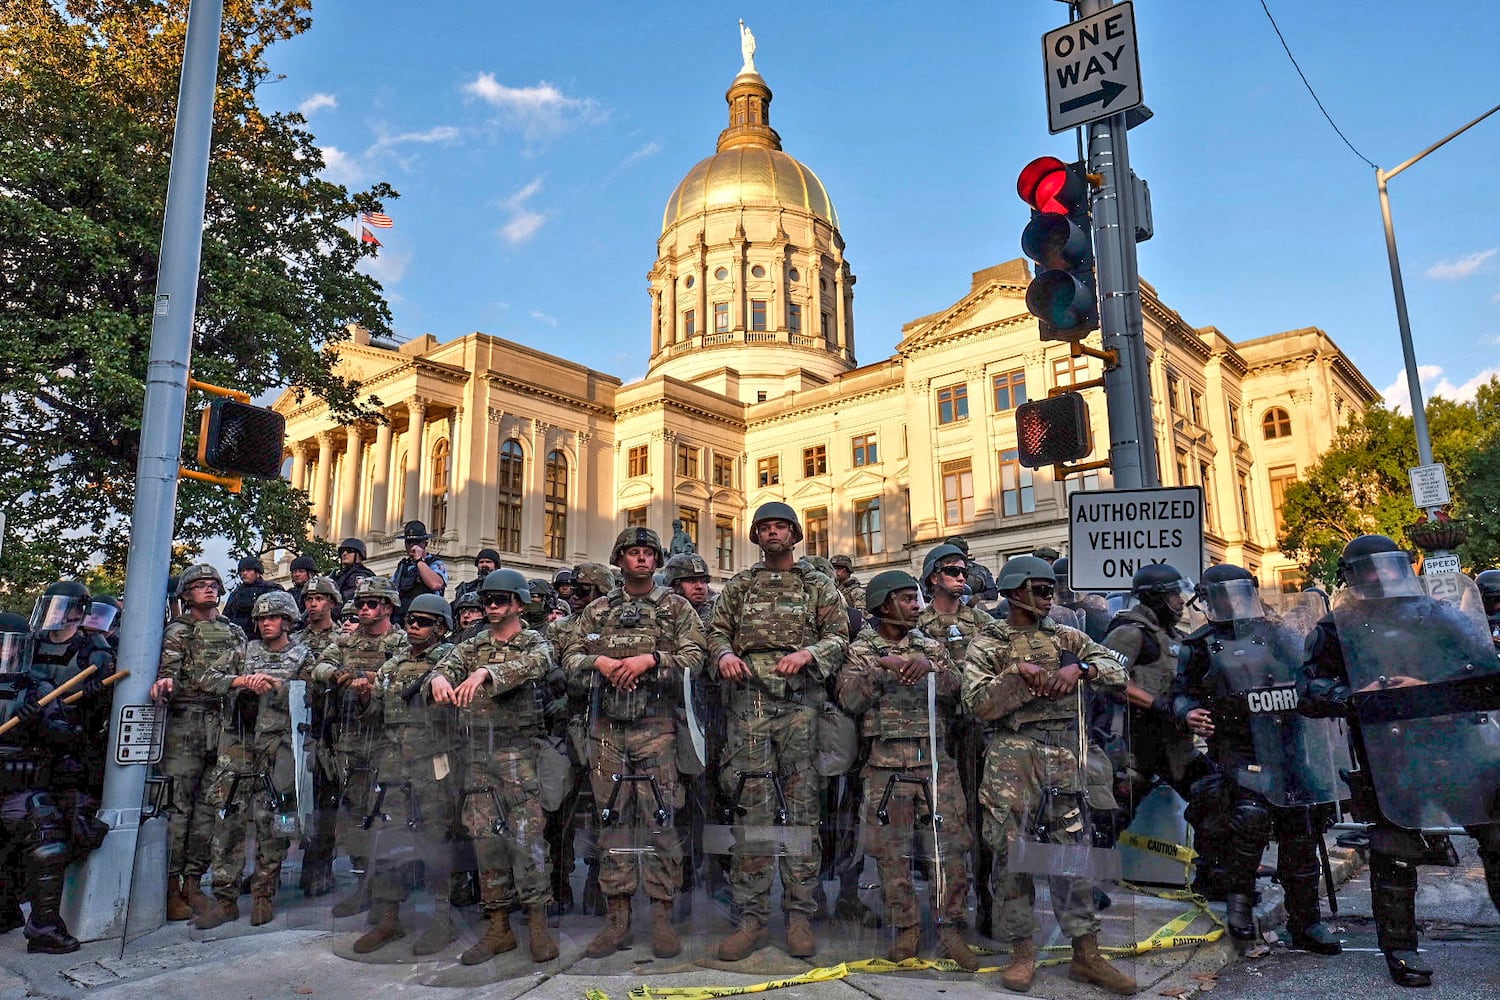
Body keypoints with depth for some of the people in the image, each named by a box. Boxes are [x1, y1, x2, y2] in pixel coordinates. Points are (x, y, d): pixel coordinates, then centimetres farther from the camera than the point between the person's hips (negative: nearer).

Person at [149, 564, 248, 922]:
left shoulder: (234, 632, 19)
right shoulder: (177, 631, 4)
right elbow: (168, 671, -11)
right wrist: (165, 682, -32)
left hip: (224, 727, 4)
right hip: (185, 724, -4)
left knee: (209, 805, 6)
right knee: (178, 804, -5)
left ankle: (193, 882, 14)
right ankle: (171, 885, 2)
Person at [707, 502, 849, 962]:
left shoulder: (819, 586, 13)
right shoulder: (739, 585, 18)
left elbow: (839, 635, 5)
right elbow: (716, 629, 15)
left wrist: (807, 653, -13)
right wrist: (724, 653, -7)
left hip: (802, 701, -1)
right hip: (749, 700, 1)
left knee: (803, 806, 0)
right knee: (751, 808, -2)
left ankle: (800, 915, 8)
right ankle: (752, 917, 4)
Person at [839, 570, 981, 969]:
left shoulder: (931, 647, 13)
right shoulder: (860, 650, 5)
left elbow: (955, 690, 1)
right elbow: (850, 700, -7)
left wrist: (929, 666, -16)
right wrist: (881, 667, -17)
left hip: (936, 760, 2)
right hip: (886, 764, -2)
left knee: (950, 847, -1)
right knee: (892, 851, 4)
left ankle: (950, 929, 12)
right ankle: (906, 930, 18)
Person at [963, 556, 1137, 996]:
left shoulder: (1067, 637, 14)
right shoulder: (988, 643, 4)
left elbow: (1116, 670, 5)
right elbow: (978, 702, -7)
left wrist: (1079, 668, -13)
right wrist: (1018, 671, -16)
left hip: (1065, 754, 3)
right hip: (1011, 756, -3)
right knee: (1012, 851, 0)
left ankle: (1086, 954, 14)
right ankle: (1022, 951, 13)